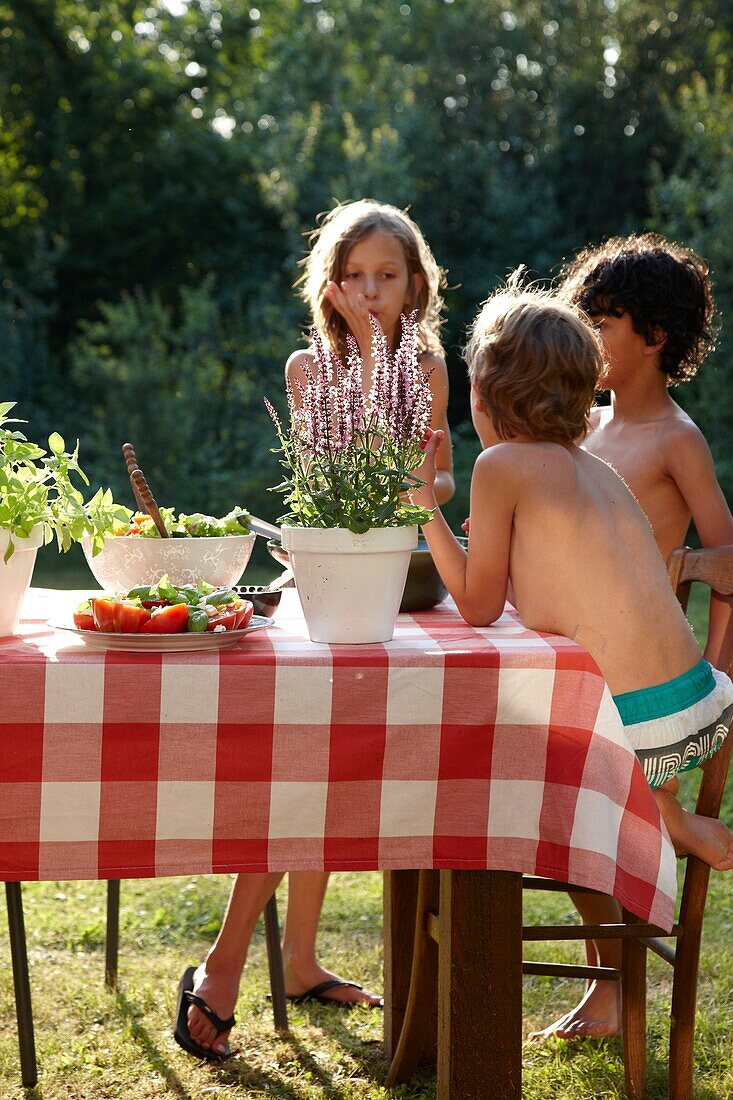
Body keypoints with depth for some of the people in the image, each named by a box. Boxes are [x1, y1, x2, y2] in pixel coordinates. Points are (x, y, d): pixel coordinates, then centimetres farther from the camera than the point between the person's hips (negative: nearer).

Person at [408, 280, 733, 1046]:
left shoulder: (502, 465, -6)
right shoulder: (597, 470, 13)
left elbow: (478, 607, 1)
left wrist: (425, 507, 6)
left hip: (630, 735, -7)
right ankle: (668, 821, 26)